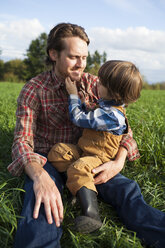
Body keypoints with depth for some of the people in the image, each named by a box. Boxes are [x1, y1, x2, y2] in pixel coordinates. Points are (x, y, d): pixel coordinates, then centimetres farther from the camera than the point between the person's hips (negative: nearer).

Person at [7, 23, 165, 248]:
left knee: (127, 191, -25)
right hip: (47, 159, -1)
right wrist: (40, 176, -37)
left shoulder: (94, 84, 0)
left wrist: (119, 161, -19)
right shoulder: (34, 90, -8)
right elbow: (22, 141, -15)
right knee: (42, 211, -37)